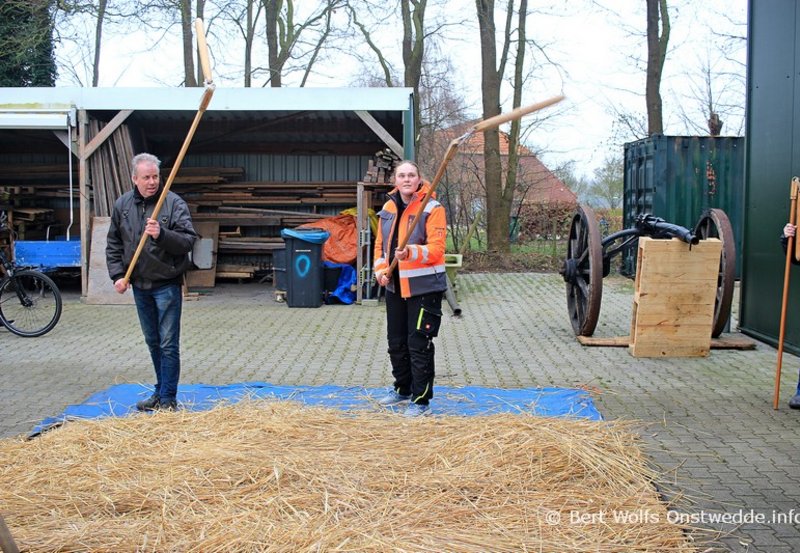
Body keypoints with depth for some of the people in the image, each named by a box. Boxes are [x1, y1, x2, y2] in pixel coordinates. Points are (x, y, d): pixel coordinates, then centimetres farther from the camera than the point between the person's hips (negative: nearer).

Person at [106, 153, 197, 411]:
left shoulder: (174, 203, -10)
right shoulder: (122, 205, 5)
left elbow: (188, 241, -17)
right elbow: (114, 244, 11)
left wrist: (162, 234, -32)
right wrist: (118, 274, 1)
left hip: (167, 284, -5)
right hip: (139, 284, 5)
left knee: (168, 344, -3)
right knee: (152, 342, 16)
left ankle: (168, 400, 3)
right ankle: (160, 392, 29)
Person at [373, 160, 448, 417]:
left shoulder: (432, 208, -11)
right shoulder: (388, 208, 8)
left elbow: (436, 249, -18)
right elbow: (380, 243, 17)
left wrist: (412, 252, -35)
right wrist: (381, 269, 1)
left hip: (423, 288, -7)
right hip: (395, 287, 7)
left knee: (419, 345, -3)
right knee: (396, 342, 18)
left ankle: (421, 401, 8)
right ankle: (403, 389, 37)